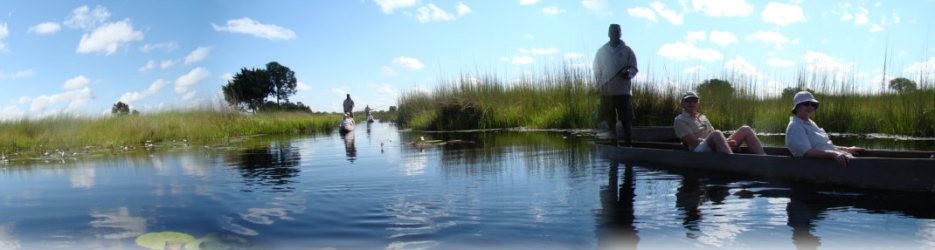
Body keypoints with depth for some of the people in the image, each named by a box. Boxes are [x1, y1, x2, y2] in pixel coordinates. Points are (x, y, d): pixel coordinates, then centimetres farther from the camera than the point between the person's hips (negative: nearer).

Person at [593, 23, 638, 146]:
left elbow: (634, 68, 5)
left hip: (623, 91, -2)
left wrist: (628, 73, -18)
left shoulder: (627, 50, 6)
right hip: (606, 92, 2)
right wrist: (600, 84, -2)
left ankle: (628, 142, 0)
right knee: (609, 119, 4)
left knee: (626, 119, -3)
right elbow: (596, 70, 13)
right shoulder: (601, 51, 11)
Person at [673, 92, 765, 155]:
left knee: (745, 130, -5)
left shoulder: (703, 117, 30)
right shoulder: (680, 120, 6)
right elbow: (694, 141, -8)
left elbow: (714, 135, 19)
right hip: (700, 150, -7)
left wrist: (725, 141, -6)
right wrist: (722, 141, -13)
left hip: (717, 147, 8)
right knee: (716, 134, -37)